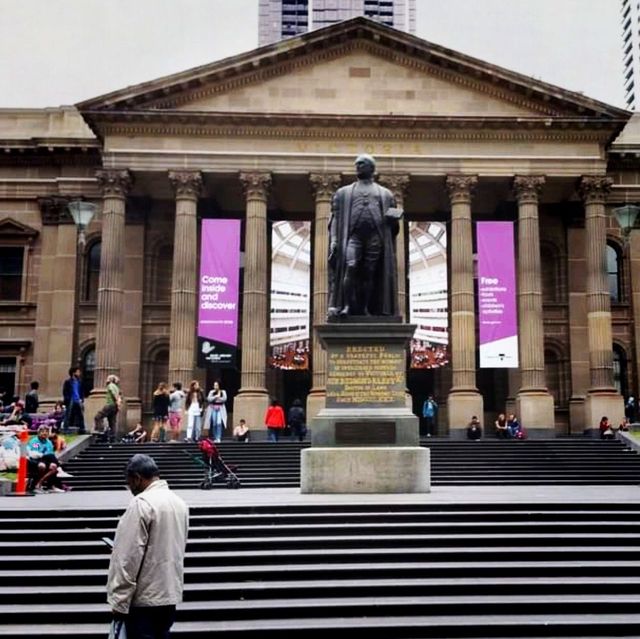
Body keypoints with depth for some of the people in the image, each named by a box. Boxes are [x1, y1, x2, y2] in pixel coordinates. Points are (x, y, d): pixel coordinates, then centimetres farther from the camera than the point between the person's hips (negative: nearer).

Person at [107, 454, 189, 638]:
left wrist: (119, 601, -14)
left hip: (144, 598, -8)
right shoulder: (179, 502, 9)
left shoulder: (141, 503, -16)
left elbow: (129, 557, -18)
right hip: (170, 593, 8)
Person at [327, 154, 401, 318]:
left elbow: (393, 222, 21)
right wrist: (333, 240, -1)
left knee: (369, 274, -5)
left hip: (376, 238, 1)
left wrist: (393, 217, -4)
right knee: (350, 267, -22)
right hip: (353, 236, -1)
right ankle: (346, 306, -22)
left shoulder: (385, 194, 24)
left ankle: (364, 310, -3)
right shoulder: (343, 192, 22)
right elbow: (335, 218, 13)